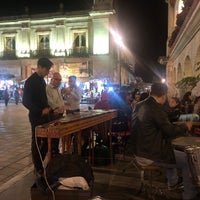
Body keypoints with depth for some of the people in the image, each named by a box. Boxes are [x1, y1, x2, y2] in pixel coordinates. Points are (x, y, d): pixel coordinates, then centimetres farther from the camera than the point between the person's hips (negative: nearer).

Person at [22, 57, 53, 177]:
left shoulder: (42, 80, 11)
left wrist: (48, 108, 4)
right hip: (36, 117, -8)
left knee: (47, 140, 13)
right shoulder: (30, 81, -14)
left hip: (45, 115, 8)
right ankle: (38, 169, 16)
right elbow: (26, 101, -17)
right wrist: (40, 111, -22)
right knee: (37, 142, 3)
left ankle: (41, 163, 29)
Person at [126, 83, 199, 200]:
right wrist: (186, 126, 1)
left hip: (138, 151, 9)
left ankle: (173, 183, 46)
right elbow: (170, 131, -17)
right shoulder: (157, 108, -22)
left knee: (171, 151, 33)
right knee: (187, 160, 4)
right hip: (150, 156, -9)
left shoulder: (139, 106, 4)